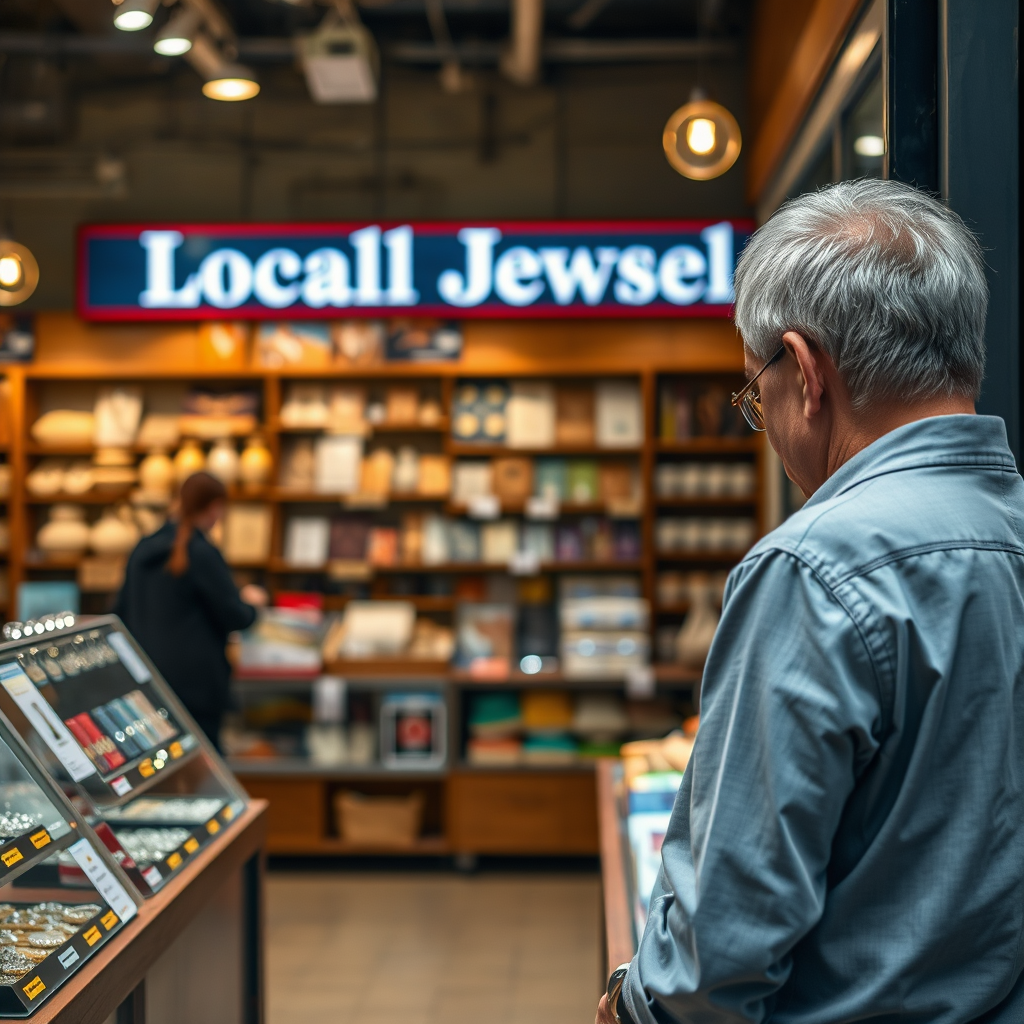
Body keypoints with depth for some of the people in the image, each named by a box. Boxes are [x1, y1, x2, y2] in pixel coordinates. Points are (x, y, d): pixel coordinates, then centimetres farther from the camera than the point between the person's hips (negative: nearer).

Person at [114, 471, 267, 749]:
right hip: (195, 682, -7)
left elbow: (121, 612, 15)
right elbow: (235, 617, -9)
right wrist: (251, 601, 11)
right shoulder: (203, 554, -15)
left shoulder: (143, 549, 6)